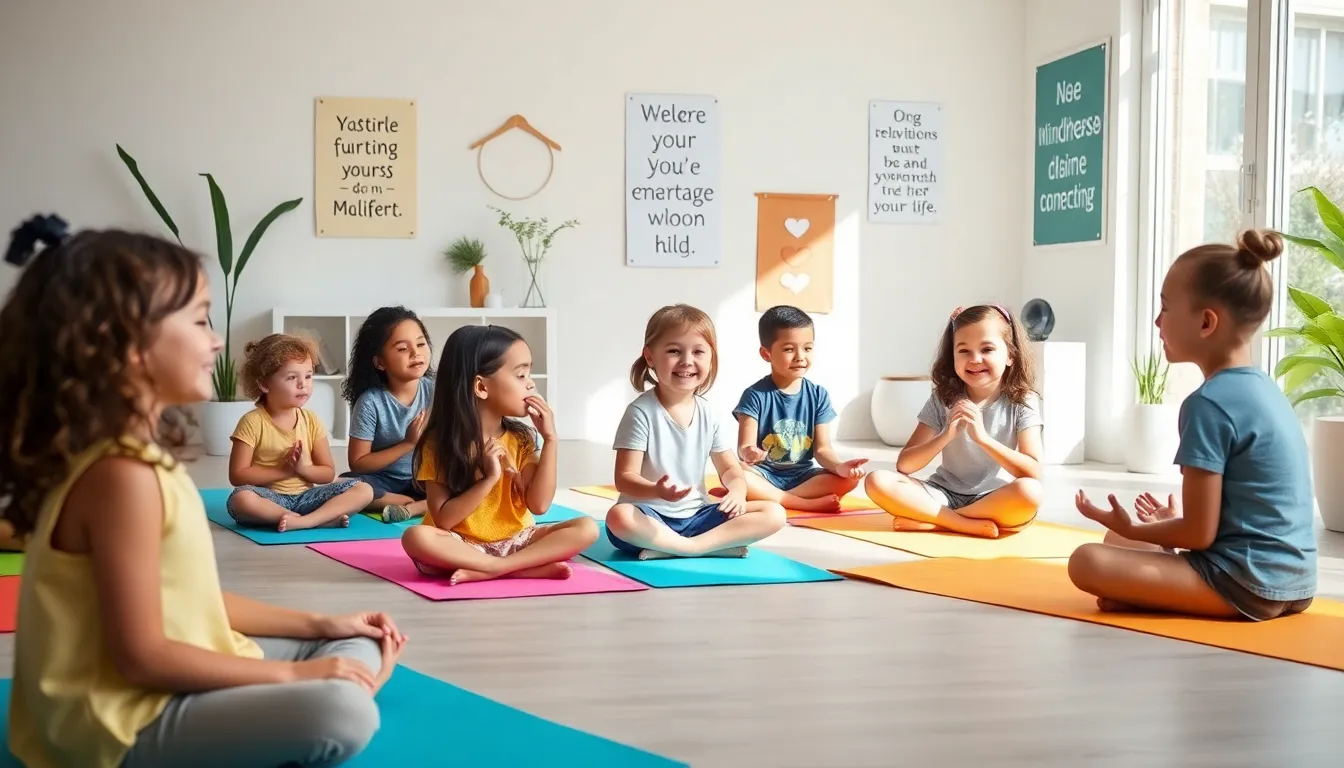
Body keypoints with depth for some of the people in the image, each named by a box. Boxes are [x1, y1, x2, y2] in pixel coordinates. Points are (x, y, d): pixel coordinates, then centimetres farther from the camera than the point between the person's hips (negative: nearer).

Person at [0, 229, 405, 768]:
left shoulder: (137, 453, 8)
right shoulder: (122, 473, -23)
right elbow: (142, 657, -23)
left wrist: (317, 625, 12)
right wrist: (290, 675, -15)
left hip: (171, 685, 10)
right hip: (131, 720, -10)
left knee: (357, 649, 15)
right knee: (344, 713, -30)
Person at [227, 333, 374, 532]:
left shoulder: (311, 421, 4)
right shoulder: (253, 422, -8)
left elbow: (328, 473, 6)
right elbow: (237, 475, -11)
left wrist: (303, 468, -14)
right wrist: (282, 470, -15)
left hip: (305, 497, 4)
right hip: (270, 498, -4)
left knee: (364, 490, -14)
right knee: (241, 499, -38)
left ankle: (304, 521, -32)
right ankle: (325, 518, -32)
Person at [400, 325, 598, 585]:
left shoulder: (521, 439, 1)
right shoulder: (441, 443, -10)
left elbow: (539, 505, -8)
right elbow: (443, 520, -15)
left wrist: (550, 440, -11)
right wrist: (489, 479, -24)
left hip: (513, 542, 4)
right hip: (463, 546, -3)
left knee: (587, 528, -17)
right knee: (416, 537, -35)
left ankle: (488, 570, -26)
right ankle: (530, 566, -30)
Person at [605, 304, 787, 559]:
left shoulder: (709, 414, 3)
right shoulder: (642, 412, -12)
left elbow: (729, 468, 10)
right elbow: (625, 477, -14)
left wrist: (738, 491, -15)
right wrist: (657, 491, -36)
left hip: (696, 516, 5)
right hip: (650, 517, -5)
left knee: (774, 514, -10)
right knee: (619, 518, -39)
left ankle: (687, 546, -21)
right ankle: (717, 544, -27)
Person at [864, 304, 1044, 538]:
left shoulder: (1023, 403, -6)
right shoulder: (943, 399, -1)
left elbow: (1033, 473, -17)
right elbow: (904, 465, -6)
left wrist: (982, 437, -26)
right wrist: (945, 436, -23)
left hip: (995, 501, -2)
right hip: (945, 495, 2)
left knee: (1029, 492, -36)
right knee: (877, 481, -22)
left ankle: (929, 521, -23)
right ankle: (972, 525, -25)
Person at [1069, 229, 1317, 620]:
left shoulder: (1208, 403, -17)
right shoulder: (1263, 387, 10)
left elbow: (1199, 534, -16)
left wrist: (1132, 529, 1)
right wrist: (1162, 525, 23)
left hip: (1245, 584, -10)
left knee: (1088, 562, -20)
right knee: (1117, 541, 22)